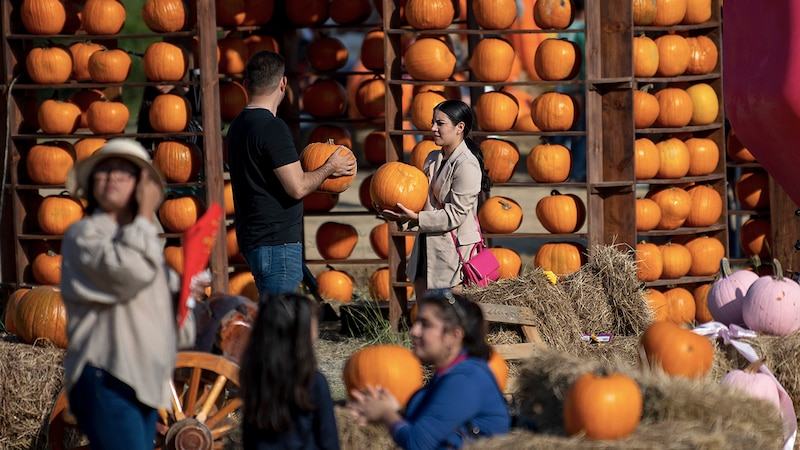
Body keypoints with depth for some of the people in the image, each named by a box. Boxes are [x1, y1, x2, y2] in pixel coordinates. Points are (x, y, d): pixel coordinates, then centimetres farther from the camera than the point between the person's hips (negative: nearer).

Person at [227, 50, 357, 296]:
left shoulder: (238, 125, 13)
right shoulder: (272, 128, -16)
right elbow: (298, 188, -18)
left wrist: (318, 170, 21)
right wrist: (328, 168, 0)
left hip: (252, 238, 9)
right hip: (277, 241, -9)